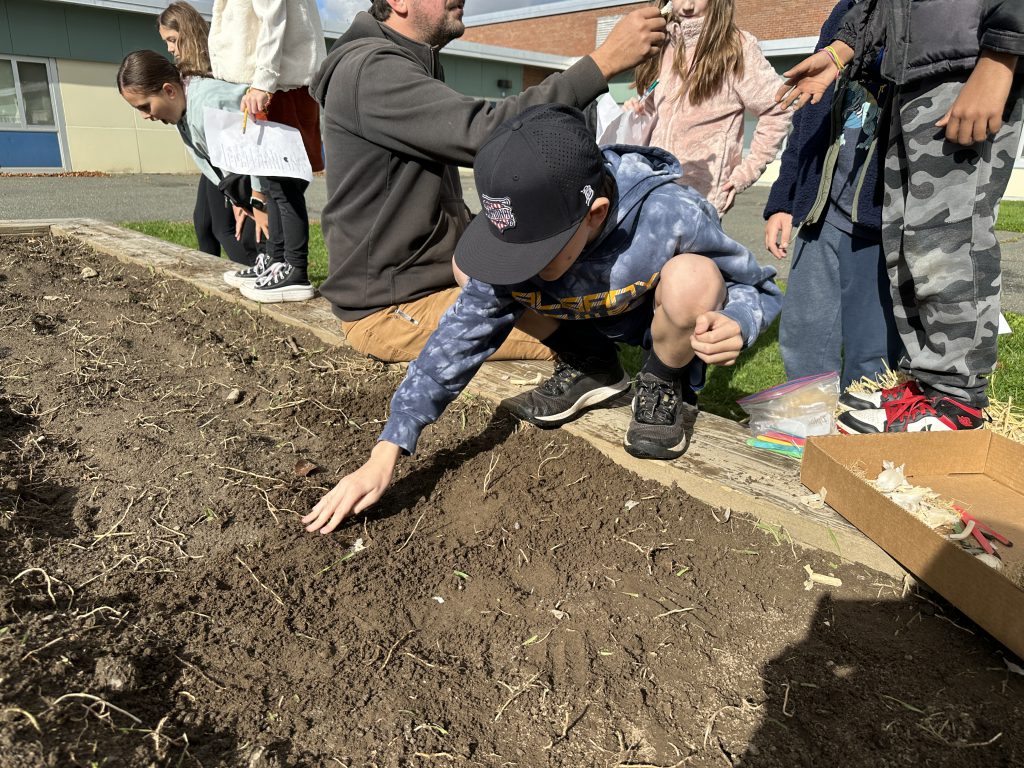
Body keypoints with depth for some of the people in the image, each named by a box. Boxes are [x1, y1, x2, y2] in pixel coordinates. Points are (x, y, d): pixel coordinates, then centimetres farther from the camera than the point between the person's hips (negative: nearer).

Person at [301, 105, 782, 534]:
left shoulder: (670, 215, -37)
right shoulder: (520, 237, -25)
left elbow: (758, 286, -20)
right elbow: (461, 336, -23)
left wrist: (735, 325, -46)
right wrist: (384, 455, -28)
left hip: (657, 320, -4)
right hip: (593, 317, 4)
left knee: (691, 279, -40)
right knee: (469, 271, -13)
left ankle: (666, 386, -6)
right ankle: (591, 370, 2)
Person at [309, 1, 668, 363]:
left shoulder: (414, 67, 18)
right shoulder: (370, 70, -16)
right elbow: (484, 135, -29)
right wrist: (604, 61, -27)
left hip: (439, 279, 11)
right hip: (391, 309, -11)